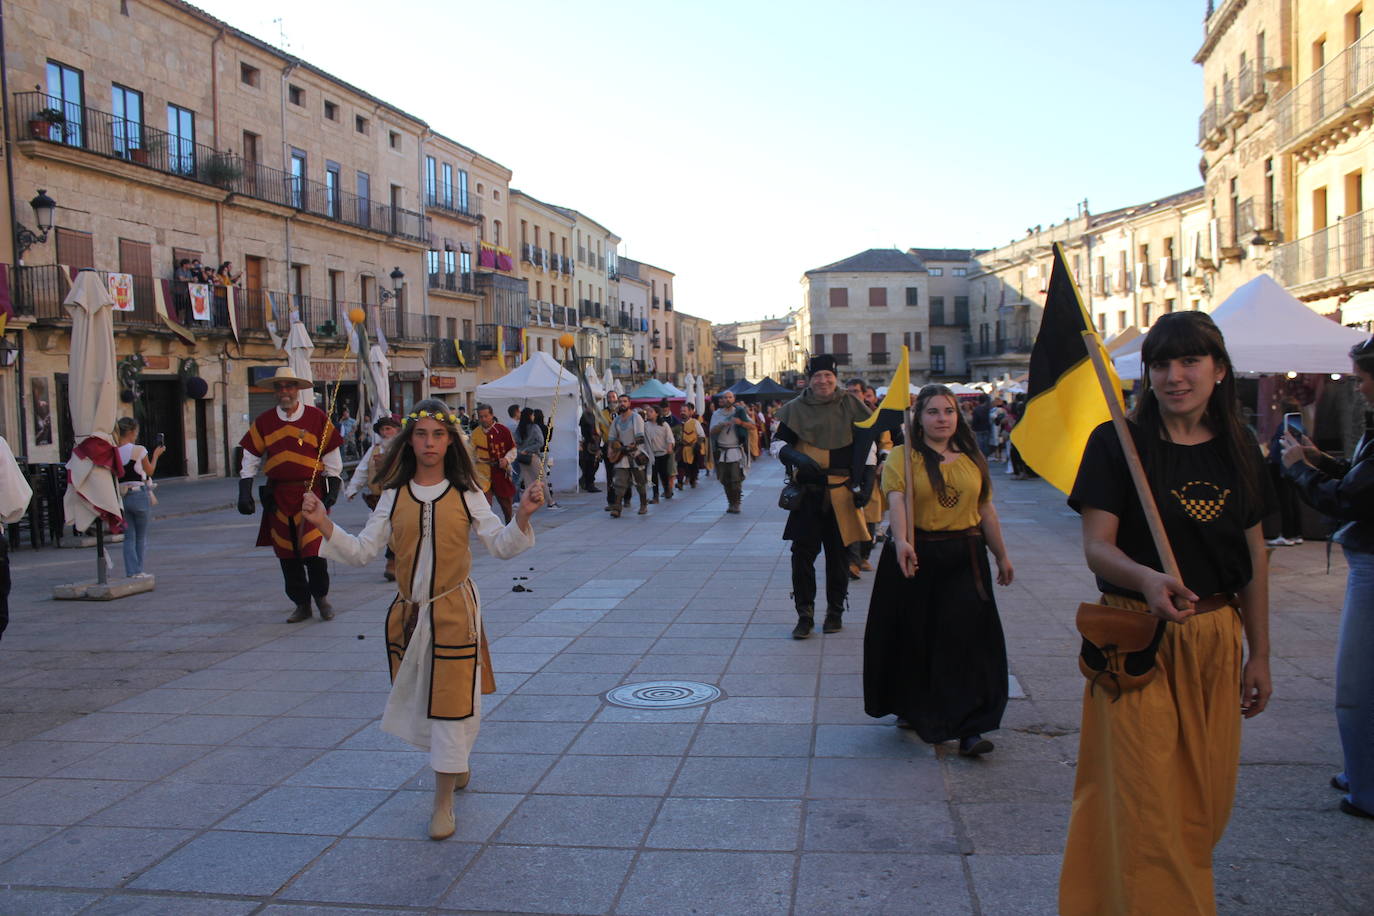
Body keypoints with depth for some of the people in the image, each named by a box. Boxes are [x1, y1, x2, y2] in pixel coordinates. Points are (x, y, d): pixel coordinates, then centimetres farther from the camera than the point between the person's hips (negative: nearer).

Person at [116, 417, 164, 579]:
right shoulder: (139, 450, -11)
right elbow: (150, 471, 3)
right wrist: (155, 455, 15)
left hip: (121, 496, 4)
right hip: (139, 494, -3)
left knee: (129, 537, 9)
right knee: (141, 536, 10)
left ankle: (131, 572, 5)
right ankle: (138, 571, 12)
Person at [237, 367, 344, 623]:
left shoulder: (317, 417, 1)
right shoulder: (264, 421, 8)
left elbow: (332, 457, 3)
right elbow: (251, 458, 9)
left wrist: (333, 489, -4)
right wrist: (245, 492, 1)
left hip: (311, 492, -3)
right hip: (278, 495, 3)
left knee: (313, 549, -10)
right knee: (287, 554, 6)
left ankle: (321, 596, 14)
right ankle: (301, 604, 19)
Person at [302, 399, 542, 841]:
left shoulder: (466, 495, -4)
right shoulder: (394, 497, 1)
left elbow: (501, 547, -5)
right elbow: (362, 551, 2)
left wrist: (522, 516, -22)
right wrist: (324, 525, -11)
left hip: (454, 610, -3)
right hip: (407, 611, 3)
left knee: (451, 702, -1)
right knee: (420, 699, 16)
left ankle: (443, 801, 11)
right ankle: (456, 765, 43)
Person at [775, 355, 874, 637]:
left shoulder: (850, 405, 3)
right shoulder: (794, 409, 2)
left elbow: (868, 444, 5)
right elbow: (778, 444, 3)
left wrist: (866, 483, -5)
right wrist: (798, 459, -18)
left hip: (842, 493, 0)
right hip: (807, 493, 0)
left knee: (839, 554, 9)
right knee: (802, 554, -1)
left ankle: (835, 612, 23)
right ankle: (804, 615, 10)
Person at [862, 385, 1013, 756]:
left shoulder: (972, 458, 10)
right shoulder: (903, 456, -4)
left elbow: (986, 511, 15)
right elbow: (896, 500, -21)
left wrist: (1002, 556, 17)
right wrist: (902, 541, -38)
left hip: (964, 558, 2)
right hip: (915, 557, -2)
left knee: (965, 638, -5)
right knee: (913, 638, 7)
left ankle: (968, 728, -4)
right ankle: (910, 708, 29)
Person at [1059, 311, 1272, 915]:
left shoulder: (1238, 450, 5)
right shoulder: (1116, 445, -9)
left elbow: (1254, 556, 11)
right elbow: (1097, 545, -15)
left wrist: (1258, 654, 11)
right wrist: (1146, 579, -36)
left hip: (1215, 641, 5)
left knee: (1205, 799, 14)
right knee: (1143, 803, -1)